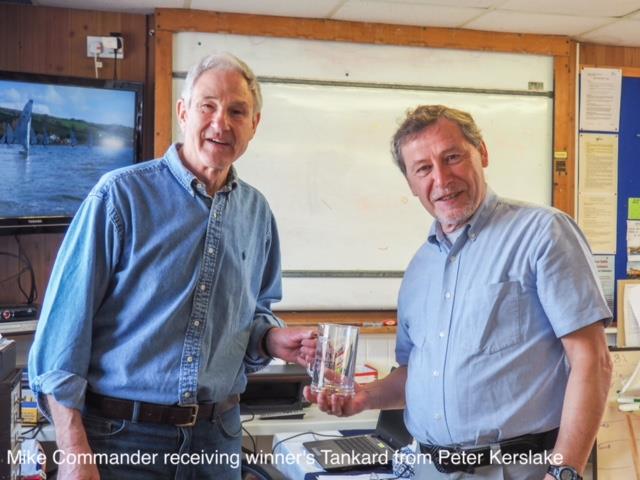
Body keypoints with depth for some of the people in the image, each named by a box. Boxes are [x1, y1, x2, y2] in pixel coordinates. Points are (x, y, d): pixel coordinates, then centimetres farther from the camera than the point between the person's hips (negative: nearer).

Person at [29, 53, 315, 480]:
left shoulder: (257, 212, 5)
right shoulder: (122, 194, -10)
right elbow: (67, 321, -11)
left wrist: (272, 339, -5)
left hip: (217, 433, 5)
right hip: (122, 435, -4)